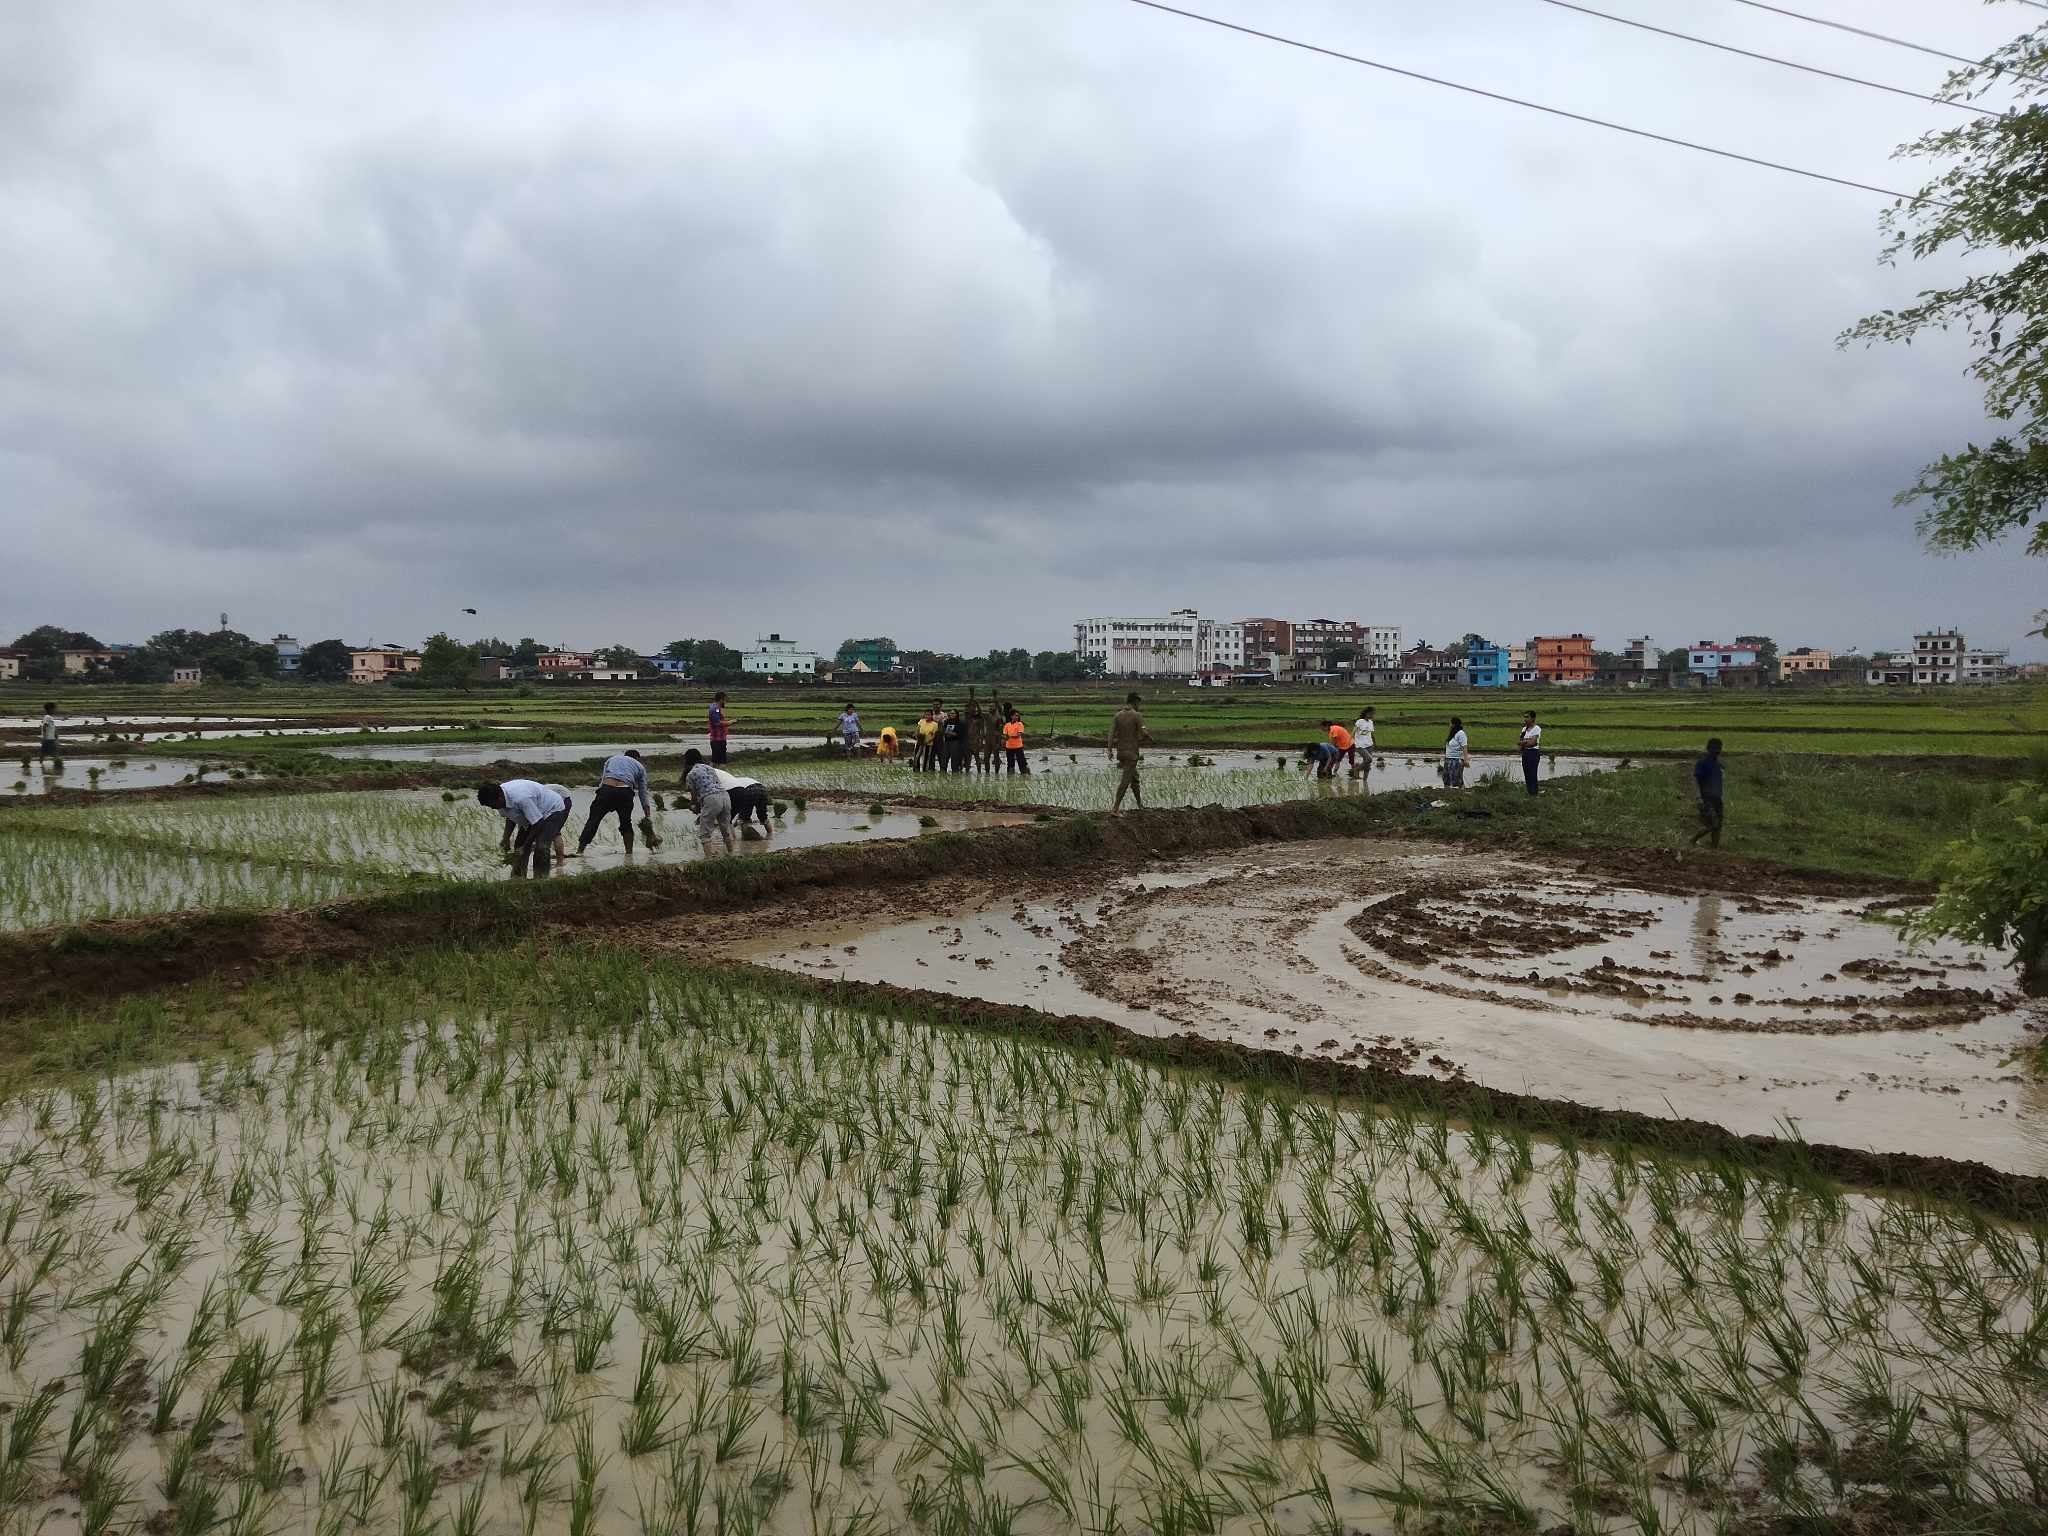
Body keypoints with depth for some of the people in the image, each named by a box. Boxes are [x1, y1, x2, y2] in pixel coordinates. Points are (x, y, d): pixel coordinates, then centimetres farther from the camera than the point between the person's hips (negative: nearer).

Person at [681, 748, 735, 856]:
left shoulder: (690, 774, 6)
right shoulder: (710, 768, 23)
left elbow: (694, 796, 9)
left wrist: (696, 808, 32)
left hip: (711, 799, -6)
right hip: (725, 796, 6)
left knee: (705, 833, 5)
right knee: (726, 829, 21)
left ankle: (708, 858, -4)